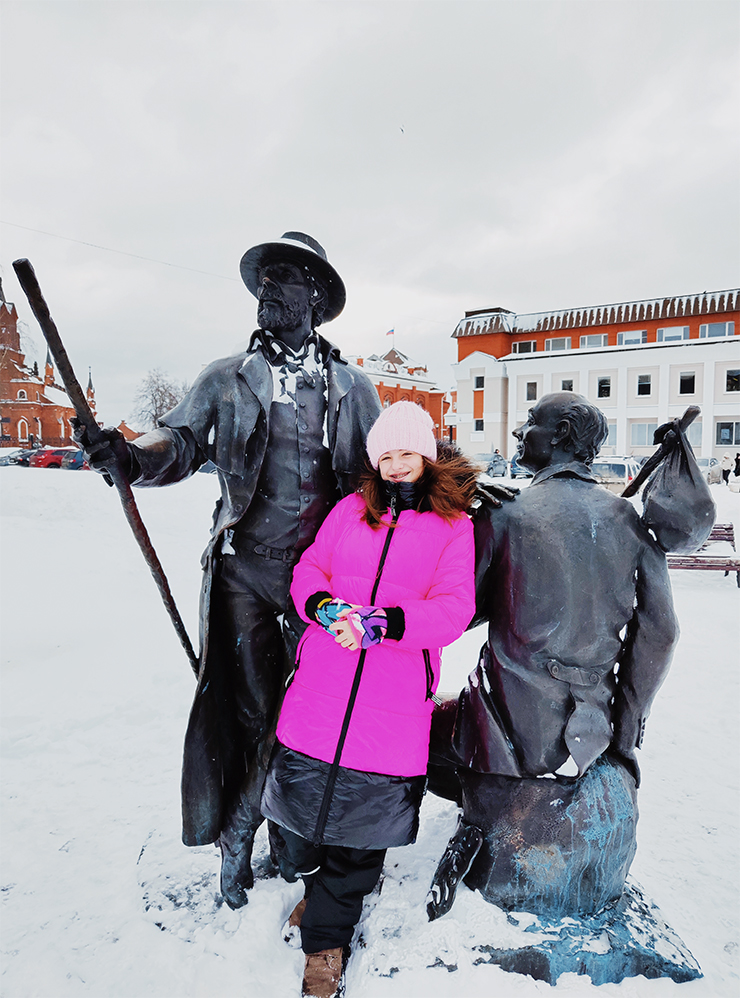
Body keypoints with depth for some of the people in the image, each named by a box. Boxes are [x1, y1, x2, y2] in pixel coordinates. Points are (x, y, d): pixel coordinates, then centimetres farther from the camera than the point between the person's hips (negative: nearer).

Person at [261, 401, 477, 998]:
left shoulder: (453, 524, 2)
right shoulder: (350, 510, 10)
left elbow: (454, 608, -7)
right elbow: (308, 572, 9)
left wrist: (386, 623, -22)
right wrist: (327, 608, -14)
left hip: (397, 699, -2)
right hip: (322, 684, 2)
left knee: (363, 813, 9)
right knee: (304, 791, 12)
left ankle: (326, 937, 34)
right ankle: (316, 882, 46)